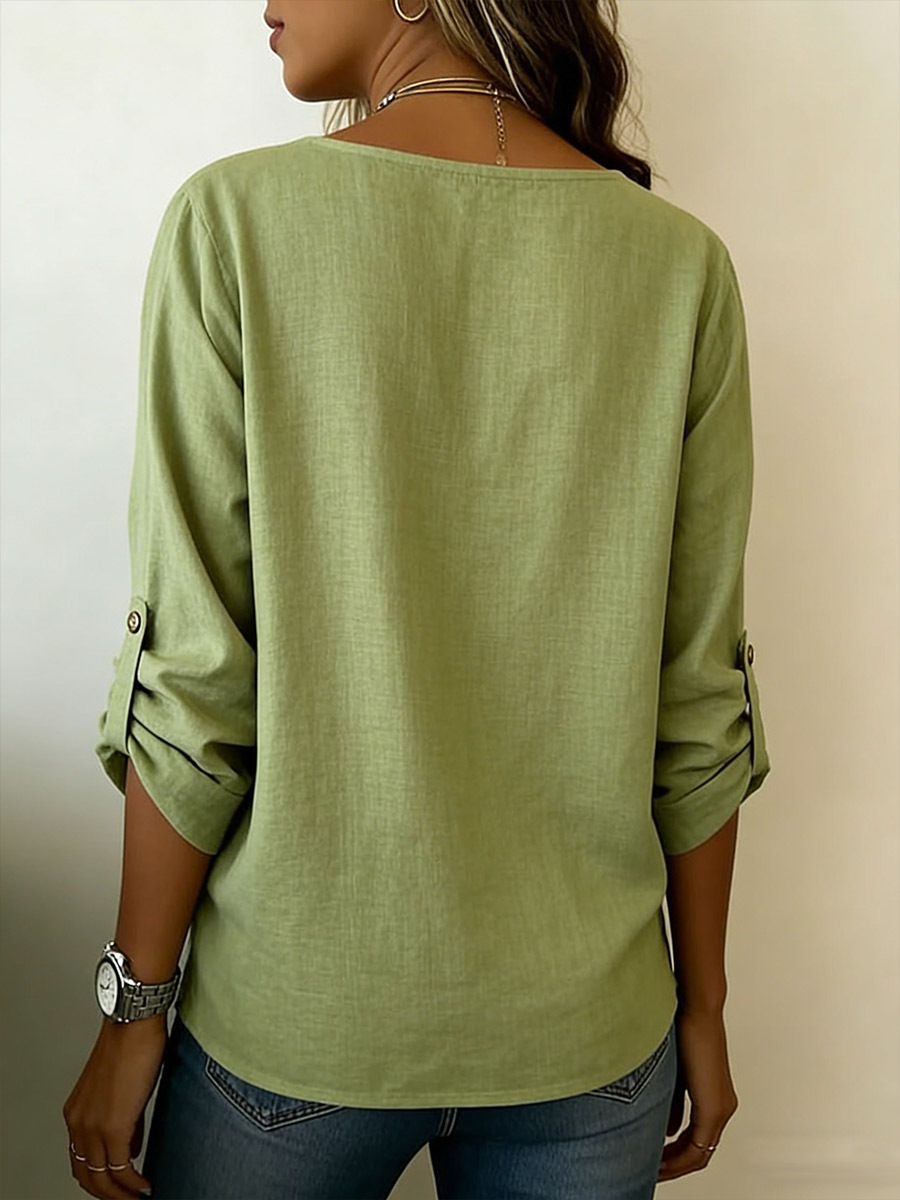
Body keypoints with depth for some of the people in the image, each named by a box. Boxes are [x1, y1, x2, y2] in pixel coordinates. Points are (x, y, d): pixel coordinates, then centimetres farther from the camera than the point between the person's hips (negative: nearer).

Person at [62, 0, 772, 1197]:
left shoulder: (236, 218, -13)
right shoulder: (682, 262, -6)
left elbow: (193, 674, -13)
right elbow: (703, 698, -4)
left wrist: (135, 1010, 0)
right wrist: (701, 1007, 9)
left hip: (298, 1015, -1)